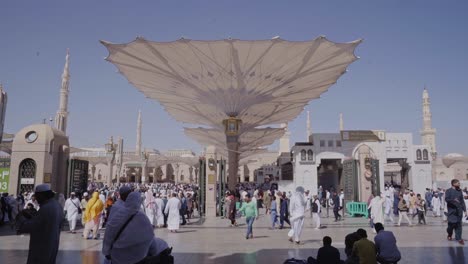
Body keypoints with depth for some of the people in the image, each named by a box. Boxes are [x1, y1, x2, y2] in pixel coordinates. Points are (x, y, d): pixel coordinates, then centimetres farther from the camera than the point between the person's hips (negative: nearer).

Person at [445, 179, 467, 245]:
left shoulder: (460, 191, 11)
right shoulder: (448, 191, -2)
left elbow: (462, 201, 14)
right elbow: (446, 199, -13)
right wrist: (453, 200, -29)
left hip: (459, 210, 4)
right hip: (451, 210, -4)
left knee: (459, 224, 2)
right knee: (451, 223, -2)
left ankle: (458, 238, 8)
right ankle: (449, 234, 24)